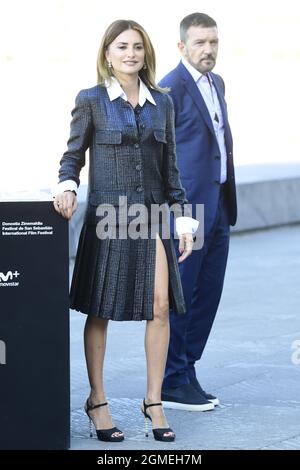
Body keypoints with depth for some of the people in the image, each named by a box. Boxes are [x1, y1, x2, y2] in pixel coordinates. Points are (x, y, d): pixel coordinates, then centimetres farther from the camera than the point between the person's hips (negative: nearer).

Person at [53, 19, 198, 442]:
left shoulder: (162, 102, 9)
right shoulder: (91, 101, -1)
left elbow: (169, 166, 12)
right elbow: (73, 155, 3)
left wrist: (183, 218, 8)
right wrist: (67, 187, -17)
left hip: (151, 215, 3)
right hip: (107, 215, -3)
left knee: (160, 305, -4)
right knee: (100, 310, 4)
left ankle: (154, 401, 7)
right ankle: (97, 400, 16)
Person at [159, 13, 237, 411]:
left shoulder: (217, 83, 15)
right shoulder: (170, 88, -12)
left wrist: (228, 200, 15)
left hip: (217, 207, 9)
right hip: (187, 207, -8)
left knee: (207, 294, 11)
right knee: (179, 295, -2)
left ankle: (186, 373, 20)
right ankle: (172, 383, 6)